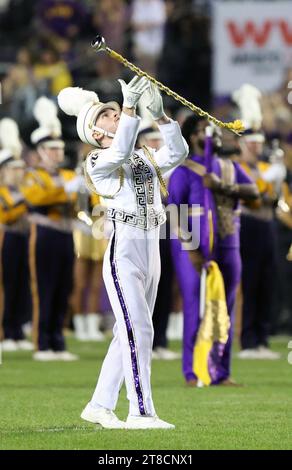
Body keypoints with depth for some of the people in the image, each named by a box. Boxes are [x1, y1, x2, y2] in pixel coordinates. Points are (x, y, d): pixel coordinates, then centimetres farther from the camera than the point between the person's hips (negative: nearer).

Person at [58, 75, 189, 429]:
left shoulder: (145, 158, 18)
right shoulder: (98, 162, -2)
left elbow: (177, 153, 2)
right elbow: (120, 152, -23)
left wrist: (159, 114, -8)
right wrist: (130, 106, -27)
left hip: (151, 255, 7)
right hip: (123, 254, -7)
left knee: (127, 335, 9)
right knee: (138, 331, -15)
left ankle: (100, 406, 16)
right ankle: (141, 412, -17)